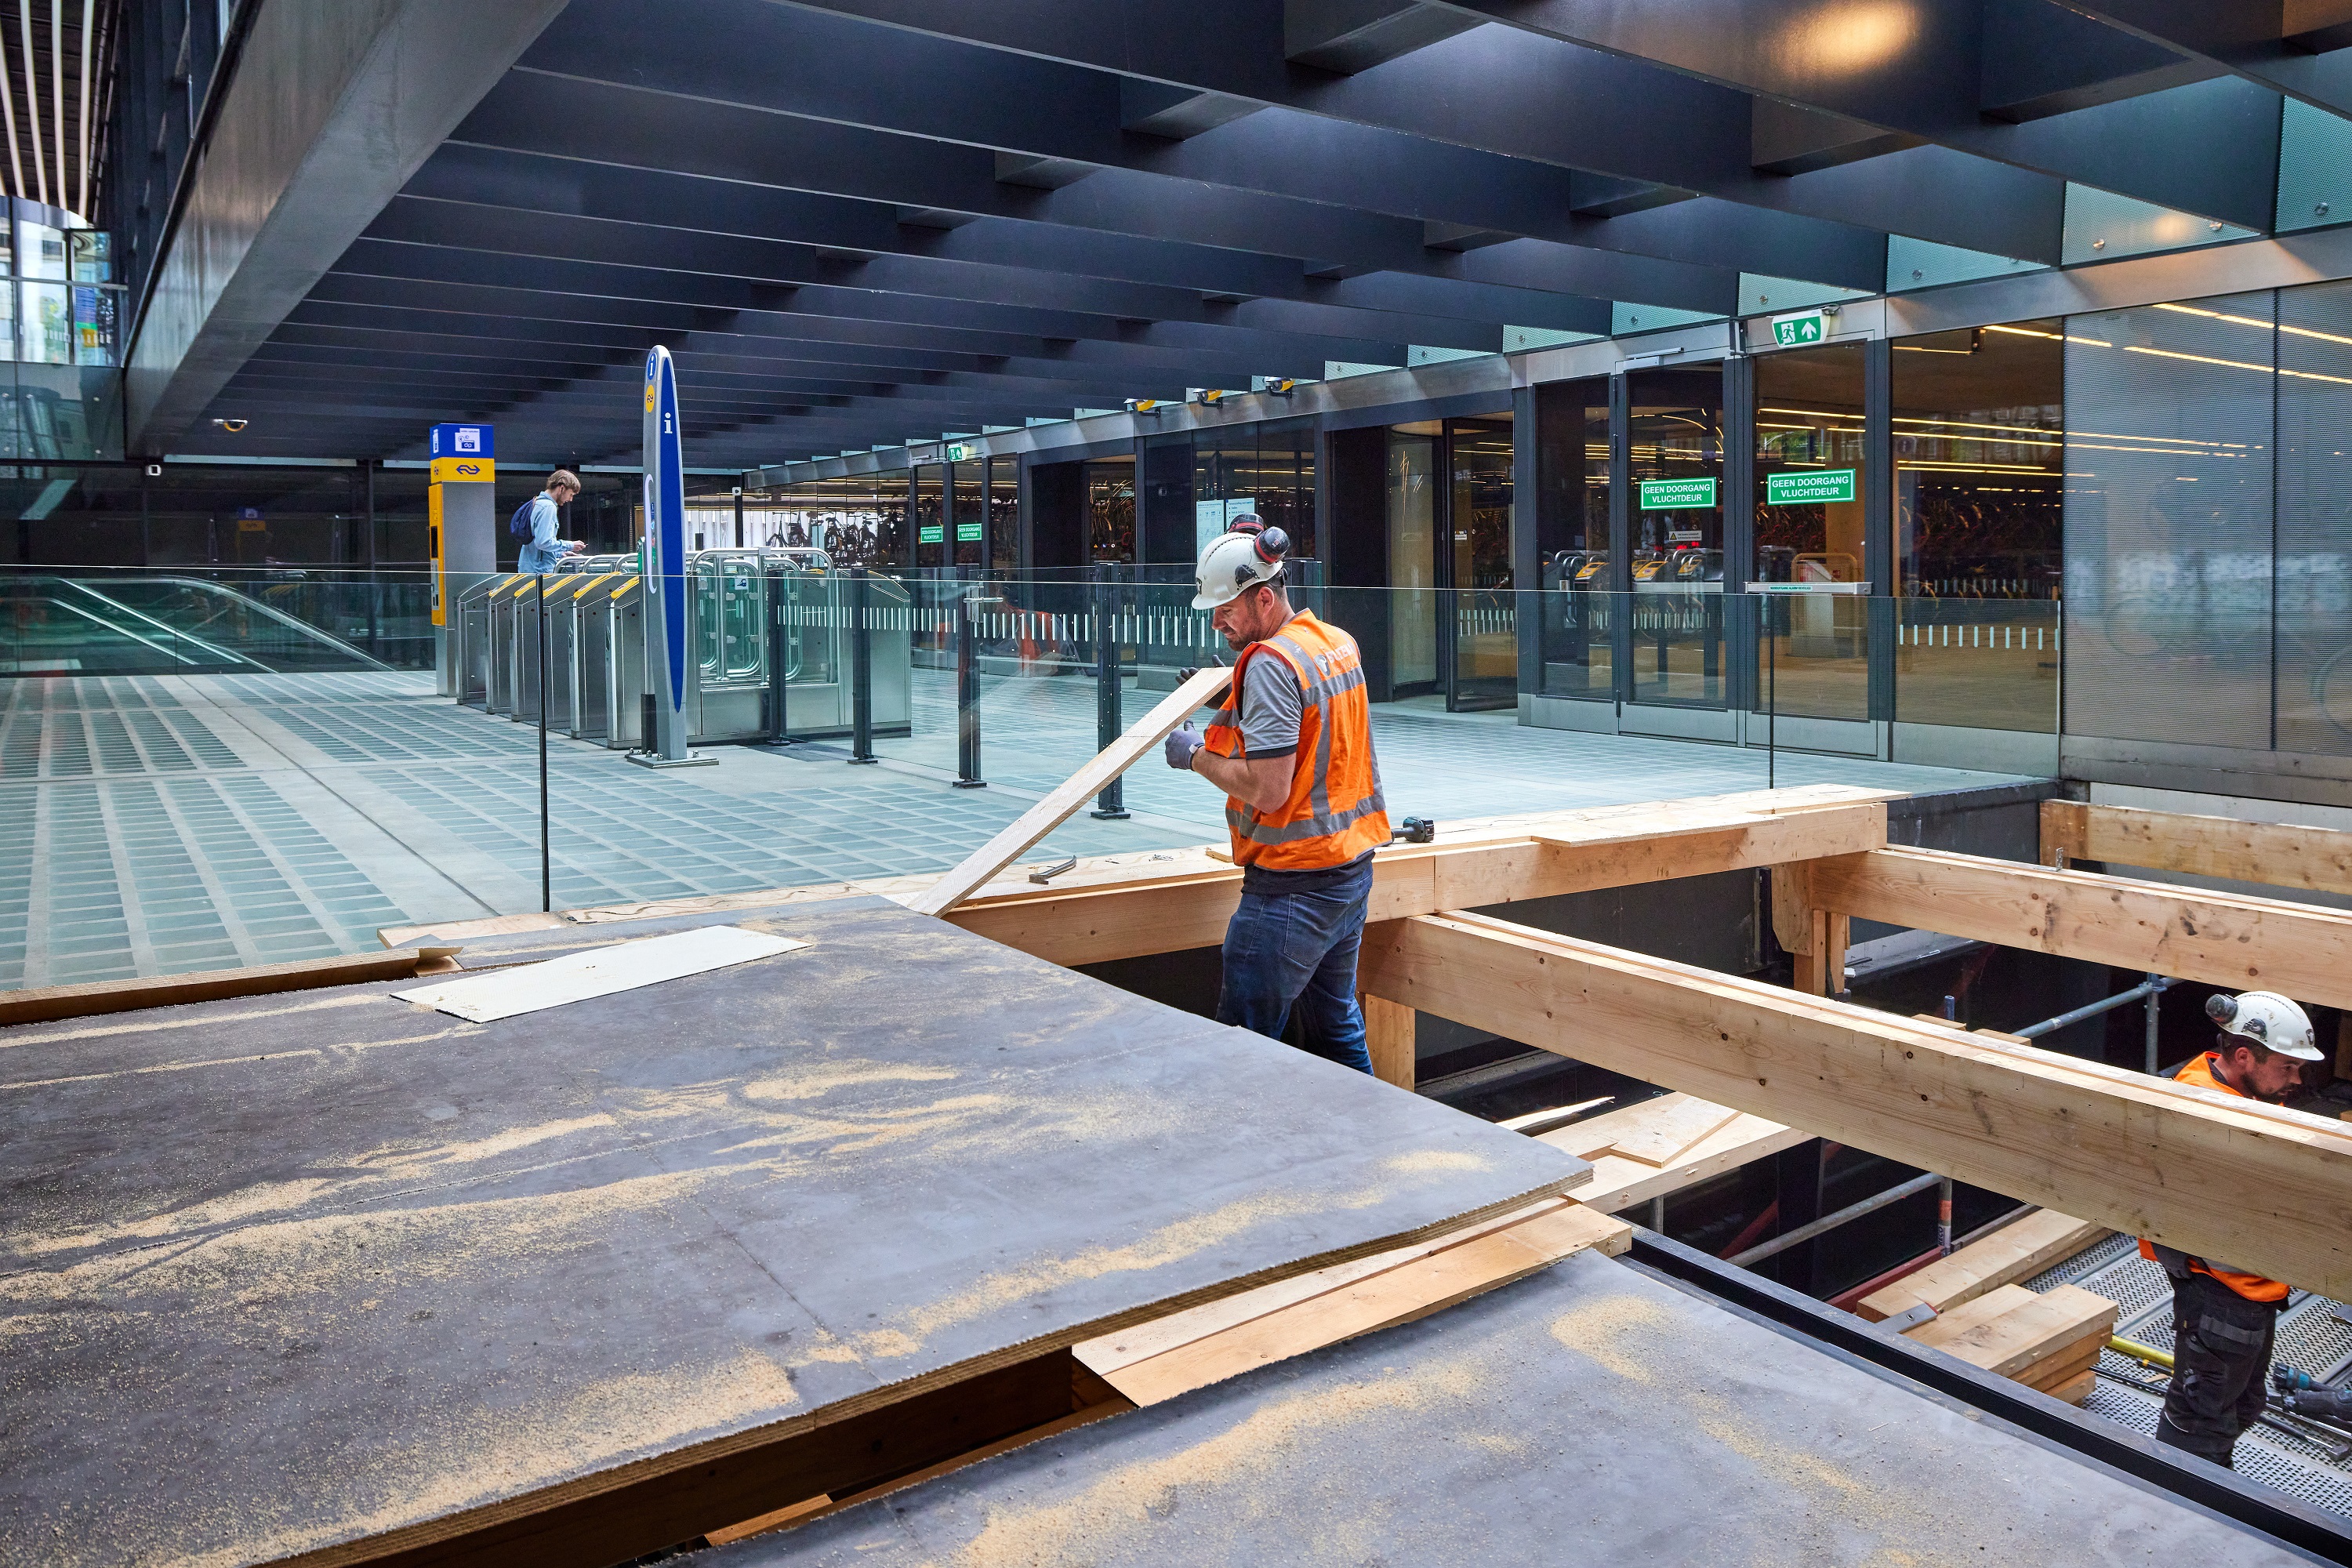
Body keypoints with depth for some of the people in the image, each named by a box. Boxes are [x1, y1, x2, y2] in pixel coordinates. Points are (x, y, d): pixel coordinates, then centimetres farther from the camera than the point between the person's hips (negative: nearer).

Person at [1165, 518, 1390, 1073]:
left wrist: (1196, 756, -9)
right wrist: (1231, 701, 15)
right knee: (1335, 1025, 20)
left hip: (1294, 886, -10)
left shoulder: (1270, 662, -18)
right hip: (1353, 867, 10)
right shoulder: (1339, 643, 9)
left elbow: (1268, 791, -23)